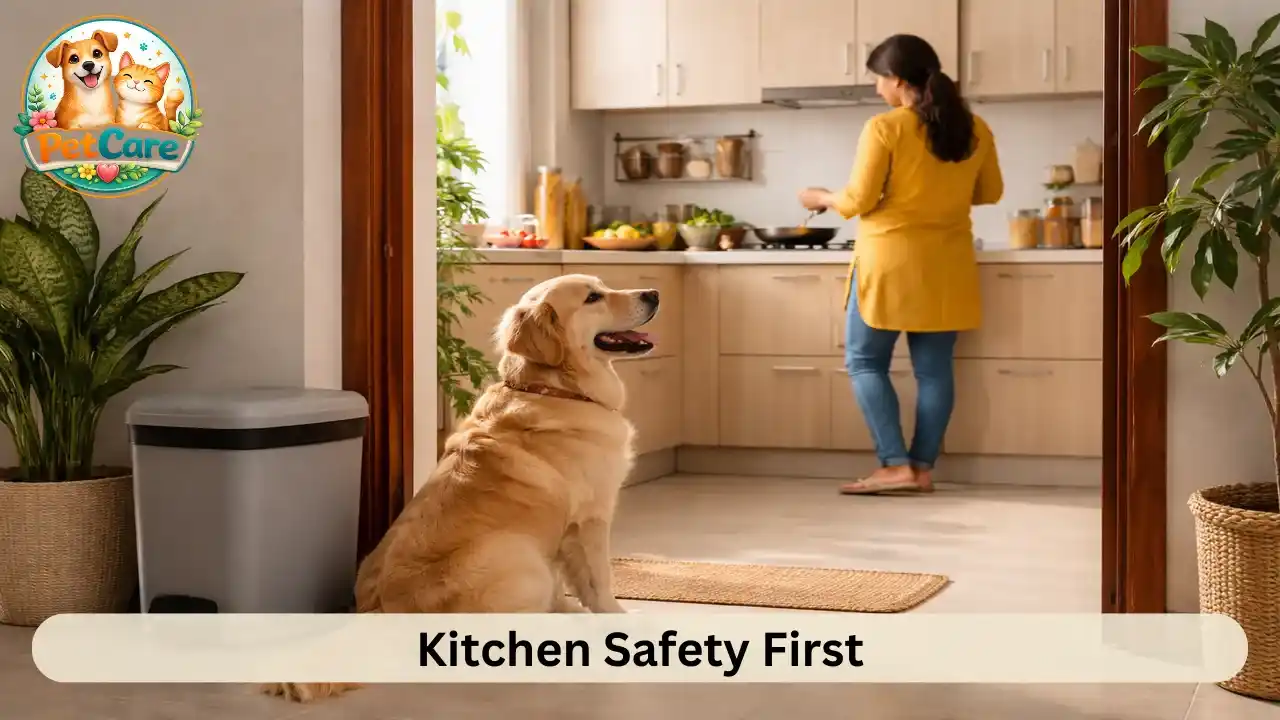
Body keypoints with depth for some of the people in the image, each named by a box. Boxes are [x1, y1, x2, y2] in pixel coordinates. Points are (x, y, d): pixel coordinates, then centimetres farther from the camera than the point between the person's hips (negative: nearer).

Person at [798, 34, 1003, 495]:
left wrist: (821, 198, 8)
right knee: (934, 368, 7)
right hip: (946, 265, 5)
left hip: (889, 260, -5)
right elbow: (990, 193, 15)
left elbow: (858, 200, -12)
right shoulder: (975, 129, 4)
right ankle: (923, 468, 9)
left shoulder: (884, 128, -12)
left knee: (865, 361, 6)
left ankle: (895, 465, -2)